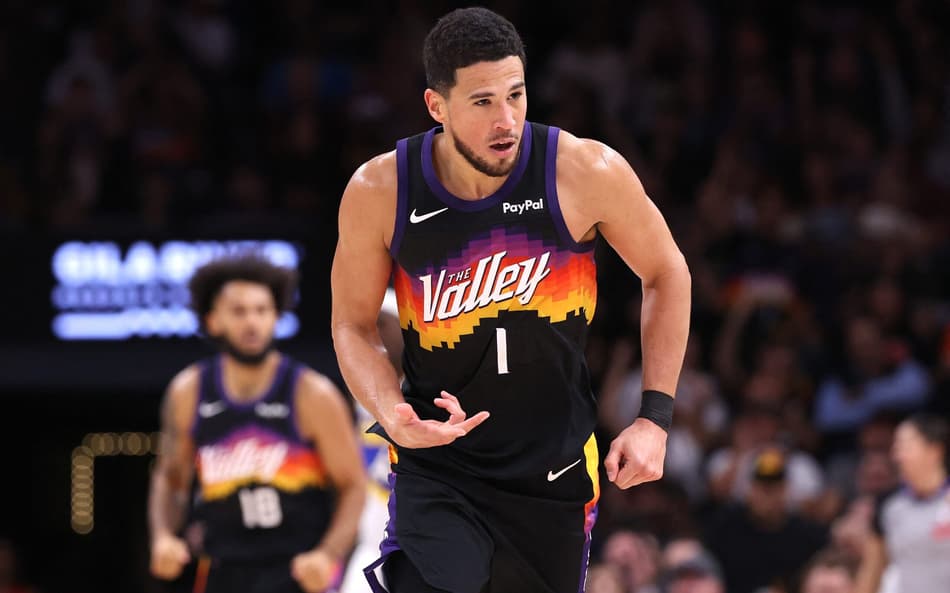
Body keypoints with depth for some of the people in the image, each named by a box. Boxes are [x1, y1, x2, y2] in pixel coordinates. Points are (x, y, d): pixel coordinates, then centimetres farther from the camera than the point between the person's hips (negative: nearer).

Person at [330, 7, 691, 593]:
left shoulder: (586, 172, -14)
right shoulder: (378, 192, -11)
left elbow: (666, 275, 2)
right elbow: (354, 323, 3)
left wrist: (655, 417, -3)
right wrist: (392, 416, -16)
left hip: (554, 469, 1)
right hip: (436, 464, -1)